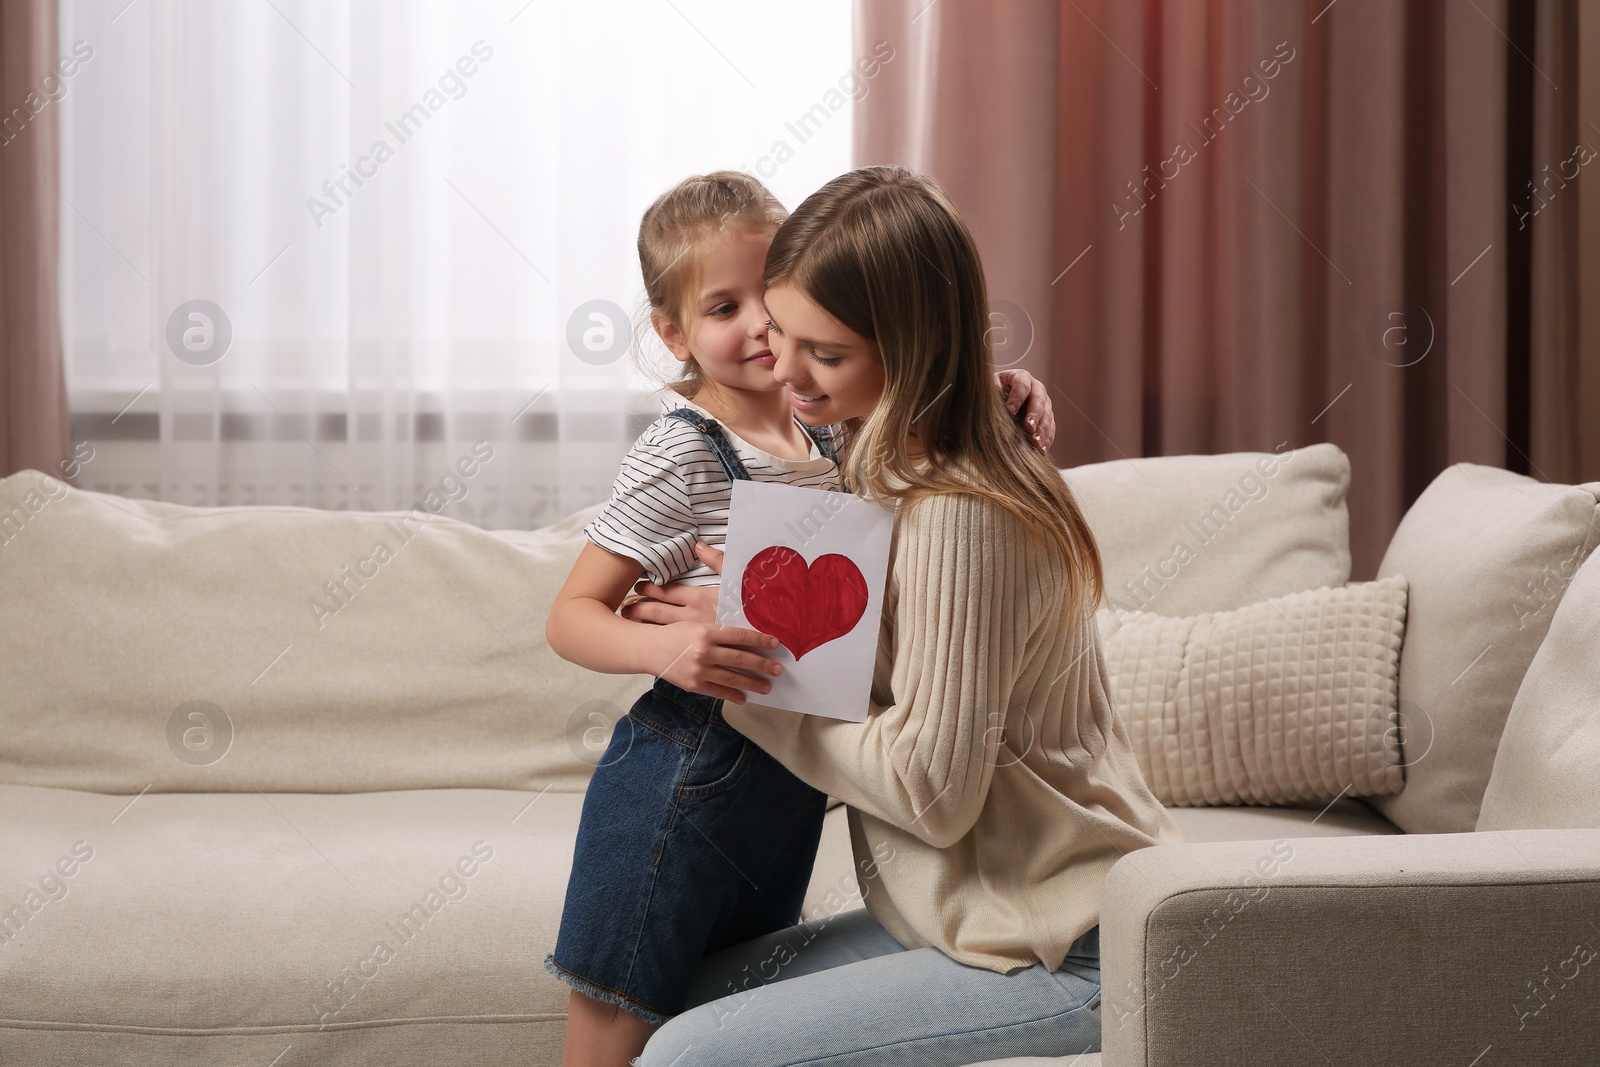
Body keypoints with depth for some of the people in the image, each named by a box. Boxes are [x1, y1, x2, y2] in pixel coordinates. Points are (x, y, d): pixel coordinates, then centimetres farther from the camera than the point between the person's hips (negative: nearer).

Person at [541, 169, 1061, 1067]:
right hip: (687, 781, -7)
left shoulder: (836, 434, 5)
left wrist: (1005, 397, 2)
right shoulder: (680, 456, -14)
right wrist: (668, 649, -34)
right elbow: (573, 615, -15)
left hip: (788, 790, 7)